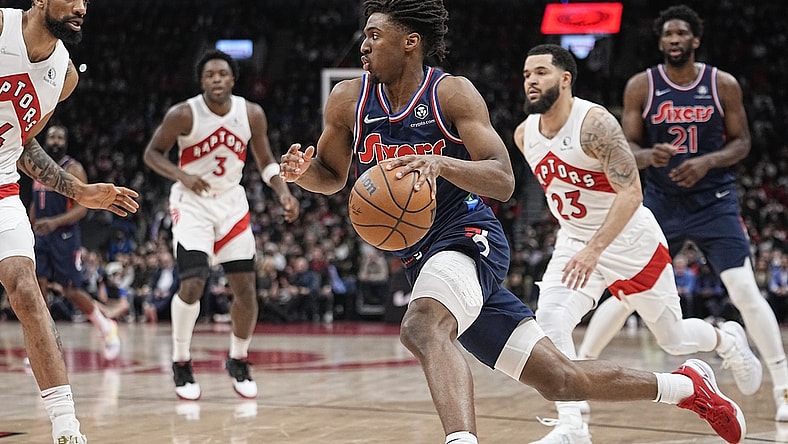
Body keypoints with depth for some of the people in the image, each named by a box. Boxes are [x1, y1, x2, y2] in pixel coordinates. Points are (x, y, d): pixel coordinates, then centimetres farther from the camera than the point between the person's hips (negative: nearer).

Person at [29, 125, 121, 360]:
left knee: (71, 291, -2)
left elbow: (82, 207, -15)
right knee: (38, 285, -6)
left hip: (65, 237, -6)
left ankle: (107, 327, 19)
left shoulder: (73, 169, -8)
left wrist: (55, 222, -29)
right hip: (40, 236, 6)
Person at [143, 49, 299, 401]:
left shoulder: (252, 114, -8)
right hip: (192, 203, -3)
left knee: (246, 289, 0)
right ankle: (181, 364, 2)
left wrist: (284, 194, -15)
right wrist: (182, 176, -26)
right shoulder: (184, 114, -18)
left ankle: (238, 361, 23)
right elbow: (152, 153, -7)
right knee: (192, 285, -18)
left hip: (232, 203, 4)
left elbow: (266, 162, 3)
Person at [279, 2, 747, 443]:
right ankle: (686, 385, 26)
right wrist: (301, 171, -9)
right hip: (422, 258, 5)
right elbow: (332, 176, 14)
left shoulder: (452, 93, -9)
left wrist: (440, 163, -34)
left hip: (467, 237, -5)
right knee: (558, 379, 8)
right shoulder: (349, 99, 3)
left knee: (422, 327, -39)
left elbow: (503, 181, -16)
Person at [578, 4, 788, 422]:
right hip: (661, 202, 1)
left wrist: (707, 162, -18)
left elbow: (741, 141, 1)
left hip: (714, 202, -1)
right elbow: (626, 147, -1)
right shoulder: (641, 86, -4)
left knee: (744, 291, -12)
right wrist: (648, 156, -25)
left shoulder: (723, 84, -5)